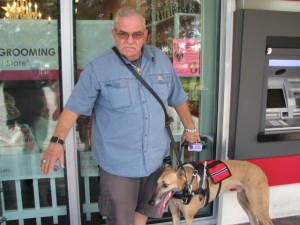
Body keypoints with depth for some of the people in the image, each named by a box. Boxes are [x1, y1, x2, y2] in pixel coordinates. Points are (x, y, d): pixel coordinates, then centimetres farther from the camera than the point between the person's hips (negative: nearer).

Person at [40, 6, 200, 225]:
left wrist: (190, 128, 17)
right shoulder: (98, 68, -11)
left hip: (155, 157, 4)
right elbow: (74, 107, -9)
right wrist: (57, 141, -19)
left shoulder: (162, 60, 1)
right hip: (118, 162, -3)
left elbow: (178, 98, 11)